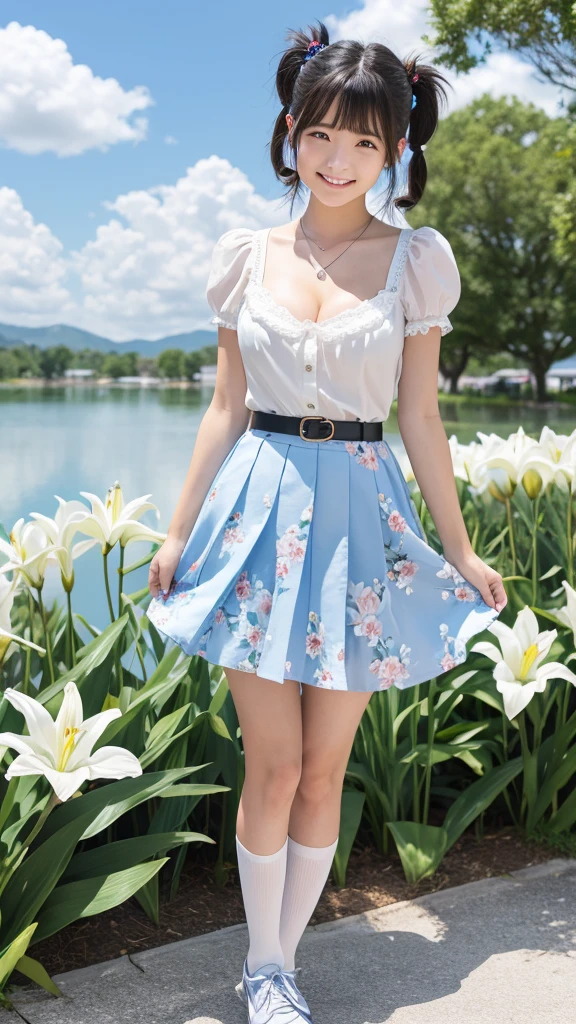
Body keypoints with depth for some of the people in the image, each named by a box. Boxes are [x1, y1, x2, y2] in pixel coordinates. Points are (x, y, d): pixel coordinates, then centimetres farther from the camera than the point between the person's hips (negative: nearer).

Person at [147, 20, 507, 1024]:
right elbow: (224, 408, 8)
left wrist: (460, 551, 6)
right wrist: (178, 533, 7)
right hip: (258, 509, 0)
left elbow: (420, 418, 5)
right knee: (274, 764, 2)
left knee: (325, 769, 7)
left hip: (361, 520, 0)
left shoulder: (417, 259, 2)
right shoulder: (245, 254, 5)